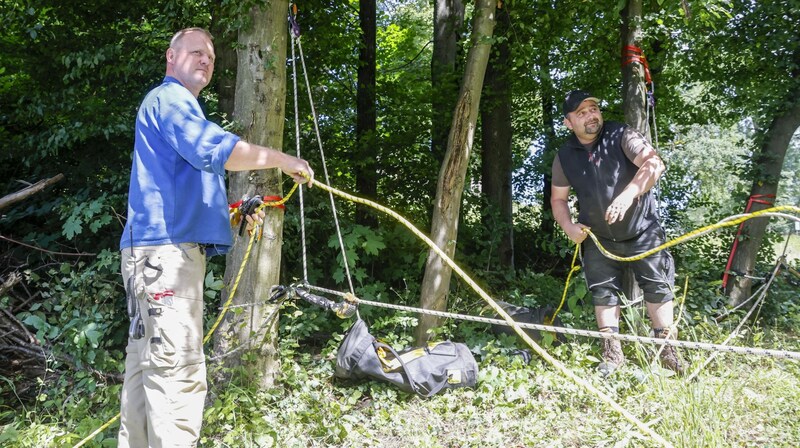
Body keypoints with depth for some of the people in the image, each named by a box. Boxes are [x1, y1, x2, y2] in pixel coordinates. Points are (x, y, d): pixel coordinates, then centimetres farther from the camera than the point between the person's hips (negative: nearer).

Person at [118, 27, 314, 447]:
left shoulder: (176, 104, 28)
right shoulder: (169, 98, -4)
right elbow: (213, 149, -22)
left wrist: (235, 212, 20)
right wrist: (280, 159, -11)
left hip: (157, 250, 11)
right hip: (165, 250, -11)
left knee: (148, 363, 13)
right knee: (177, 369, -15)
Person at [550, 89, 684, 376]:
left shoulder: (621, 136, -15)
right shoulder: (565, 156, -4)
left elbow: (654, 164, -28)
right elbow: (558, 198, 7)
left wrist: (628, 194, -42)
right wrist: (568, 226, -11)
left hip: (641, 231, -2)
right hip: (597, 237, 3)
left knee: (658, 286, 2)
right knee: (603, 292, 6)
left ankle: (666, 348, 16)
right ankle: (612, 353, 18)